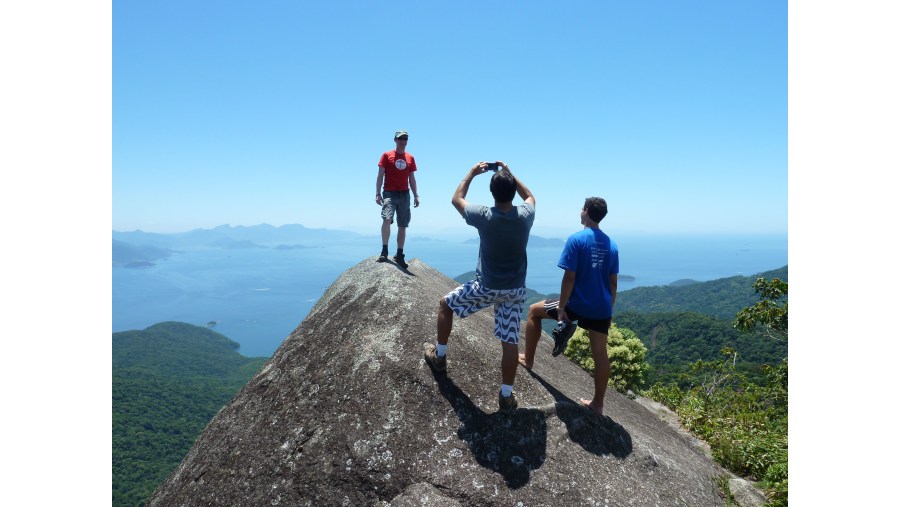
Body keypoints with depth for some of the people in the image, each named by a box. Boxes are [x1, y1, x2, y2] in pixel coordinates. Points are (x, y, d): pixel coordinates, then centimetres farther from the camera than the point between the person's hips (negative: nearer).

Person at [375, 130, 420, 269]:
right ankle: (384, 251, -16)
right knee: (386, 219, -25)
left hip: (404, 194, 4)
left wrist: (416, 196, 11)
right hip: (389, 193, -4)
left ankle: (399, 255, 13)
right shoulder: (386, 155, 3)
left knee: (403, 226, 5)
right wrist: (378, 193, -8)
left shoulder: (410, 158, 13)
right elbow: (380, 175, 1)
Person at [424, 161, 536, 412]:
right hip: (515, 290, 3)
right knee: (510, 342, 7)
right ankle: (506, 395, 14)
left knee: (445, 304, 21)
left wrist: (472, 173, 9)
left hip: (486, 288, -3)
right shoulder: (525, 216, -10)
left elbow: (457, 199, 1)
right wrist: (510, 175, 13)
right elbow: (530, 196, 16)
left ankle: (439, 356, 31)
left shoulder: (485, 217, -19)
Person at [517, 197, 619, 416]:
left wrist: (561, 308, -12)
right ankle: (597, 403, 20)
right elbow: (613, 283, 11)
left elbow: (569, 278, -16)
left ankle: (528, 359, 25)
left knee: (534, 311, 16)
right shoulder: (612, 245, 7)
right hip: (602, 309, 5)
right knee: (600, 354, 11)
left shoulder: (576, 239, -12)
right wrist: (609, 311, 19)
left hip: (577, 305, -5)